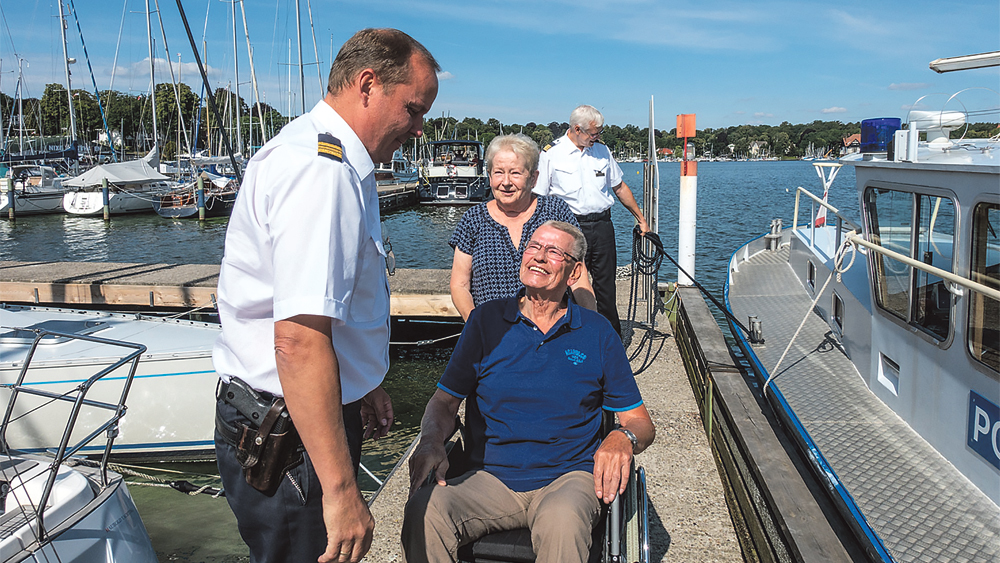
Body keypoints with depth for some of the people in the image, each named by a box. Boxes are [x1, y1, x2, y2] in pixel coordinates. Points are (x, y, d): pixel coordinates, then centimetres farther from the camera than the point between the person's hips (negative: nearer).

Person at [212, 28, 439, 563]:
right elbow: (299, 342, -32)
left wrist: (364, 385, 29)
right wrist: (341, 490, -29)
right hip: (289, 435, -10)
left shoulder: (324, 157, 14)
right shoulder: (320, 172, -24)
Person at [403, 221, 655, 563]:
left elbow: (640, 422, 7)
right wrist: (431, 440, -14)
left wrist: (624, 438, -17)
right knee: (424, 511, -28)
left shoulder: (597, 333, 5)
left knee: (562, 522, -36)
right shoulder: (486, 320, 7)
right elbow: (444, 402, 8)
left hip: (568, 478, -1)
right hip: (491, 479, 2)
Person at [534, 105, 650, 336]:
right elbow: (539, 198, -3)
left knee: (606, 286, 7)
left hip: (602, 225, 4)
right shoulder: (551, 154, -2)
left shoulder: (602, 150, 11)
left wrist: (641, 219, 24)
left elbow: (619, 187, 21)